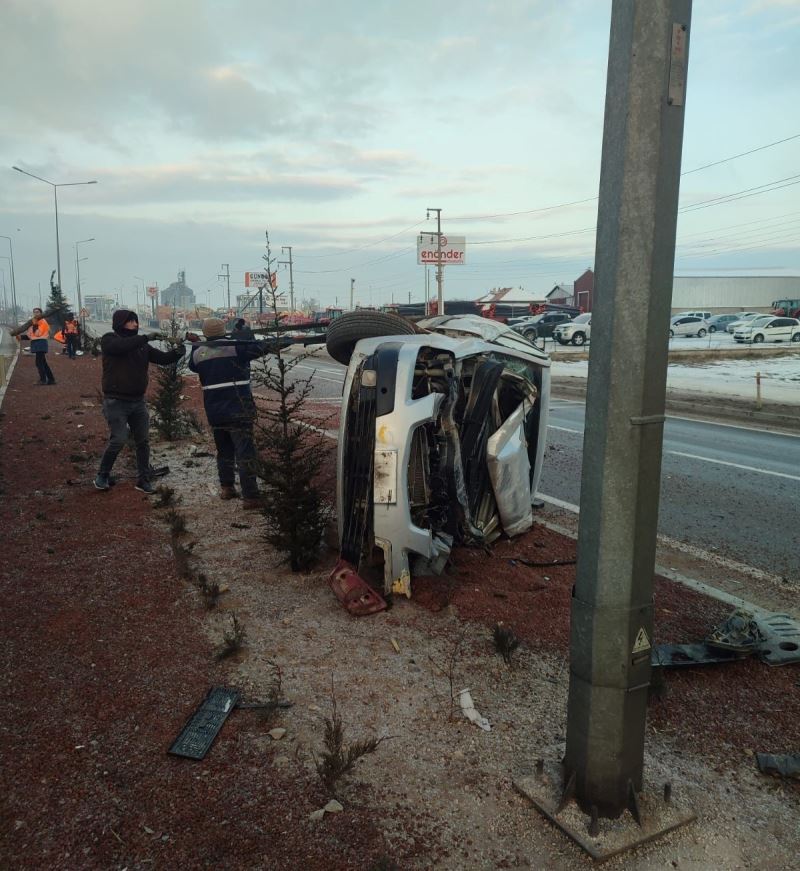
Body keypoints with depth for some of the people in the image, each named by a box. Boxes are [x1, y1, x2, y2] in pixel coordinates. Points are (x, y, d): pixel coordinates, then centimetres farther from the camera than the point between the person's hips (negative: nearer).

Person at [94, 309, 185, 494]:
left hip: (138, 402, 5)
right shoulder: (109, 340, -6)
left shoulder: (141, 345, 8)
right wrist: (146, 337, -32)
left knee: (143, 441, 6)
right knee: (118, 440, -11)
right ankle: (102, 475, 11)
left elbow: (163, 358, 2)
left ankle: (143, 480, 17)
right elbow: (121, 346, -28)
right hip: (116, 402, -5)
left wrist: (177, 353, -18)